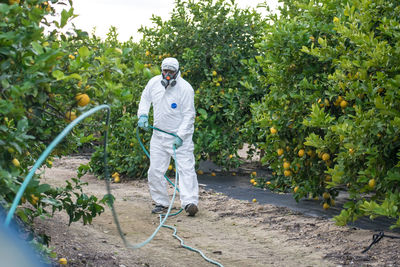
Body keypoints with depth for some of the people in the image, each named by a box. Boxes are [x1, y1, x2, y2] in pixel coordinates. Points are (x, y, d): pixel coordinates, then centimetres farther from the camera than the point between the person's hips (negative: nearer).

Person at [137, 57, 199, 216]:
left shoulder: (185, 88, -16)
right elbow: (145, 98, 19)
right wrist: (143, 115, 4)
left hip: (180, 136, -5)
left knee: (186, 169, -14)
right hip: (159, 136, 5)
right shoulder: (154, 83, -1)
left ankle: (190, 202, -21)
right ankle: (161, 203, 16)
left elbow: (189, 115, -15)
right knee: (155, 171, 5)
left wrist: (181, 135, -21)